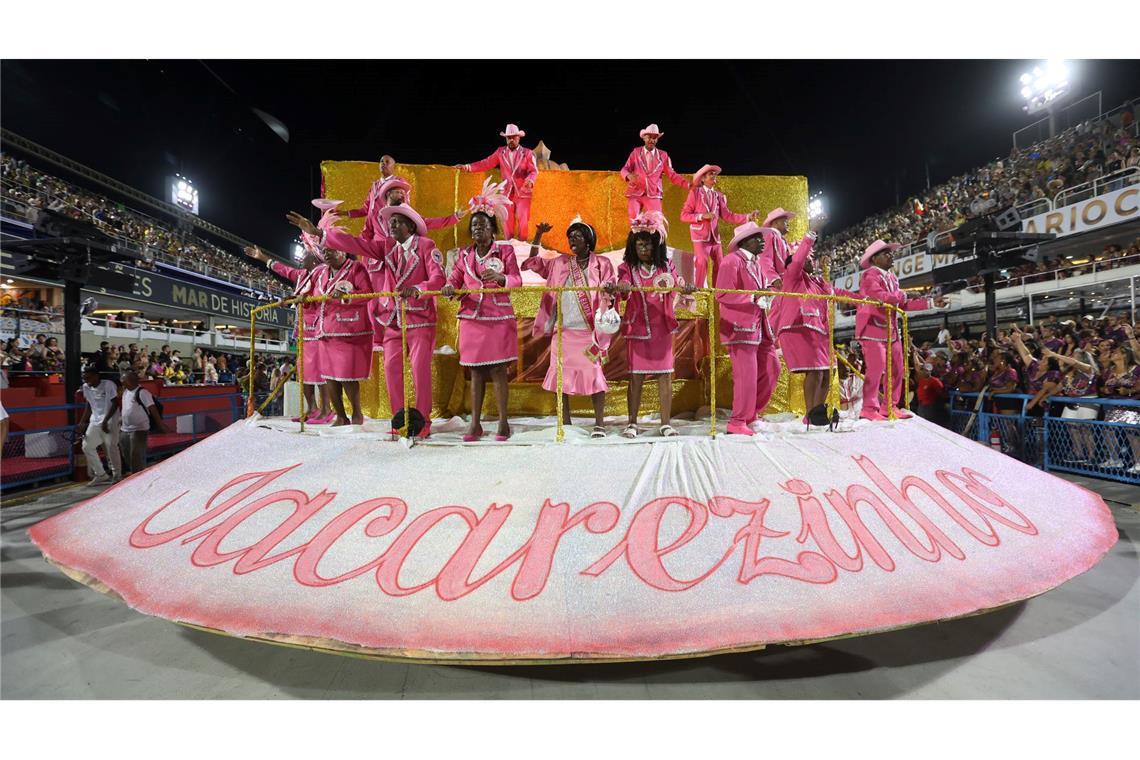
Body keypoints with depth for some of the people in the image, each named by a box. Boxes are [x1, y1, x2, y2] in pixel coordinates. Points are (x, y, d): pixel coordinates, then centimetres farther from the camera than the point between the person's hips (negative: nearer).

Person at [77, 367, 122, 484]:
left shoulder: (108, 385, -11)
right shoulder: (86, 387, 7)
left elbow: (115, 404, -13)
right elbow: (88, 406, 15)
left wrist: (105, 421, -18)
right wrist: (82, 423, 10)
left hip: (110, 420, -7)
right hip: (95, 421, 7)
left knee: (111, 447, -5)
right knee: (87, 446, 5)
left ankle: (117, 475, 7)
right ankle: (100, 474, 17)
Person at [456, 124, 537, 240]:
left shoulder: (528, 153, 2)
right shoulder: (501, 152, 8)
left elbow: (534, 171, -6)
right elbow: (486, 163, 5)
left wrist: (530, 181, -29)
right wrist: (467, 166, -6)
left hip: (523, 193, -2)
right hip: (507, 193, 2)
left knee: (523, 222, -3)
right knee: (508, 222, 4)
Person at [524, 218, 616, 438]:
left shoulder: (602, 264, 3)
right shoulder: (560, 263, 14)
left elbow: (608, 293, -2)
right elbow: (534, 263, 19)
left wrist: (610, 295, -25)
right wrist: (538, 236, 9)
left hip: (589, 330, -4)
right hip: (563, 329, 4)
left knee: (594, 374, -4)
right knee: (561, 374, 6)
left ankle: (599, 424, 6)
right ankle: (565, 423, 17)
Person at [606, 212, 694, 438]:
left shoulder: (666, 266, 9)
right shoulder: (628, 268, 5)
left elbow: (676, 281, -8)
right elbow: (624, 288, -13)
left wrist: (685, 287, -31)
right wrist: (616, 289, -37)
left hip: (662, 327, 2)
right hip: (637, 327, -1)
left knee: (665, 374, 2)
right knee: (636, 375, 1)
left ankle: (666, 423, 10)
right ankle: (632, 423, 12)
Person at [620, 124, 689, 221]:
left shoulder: (663, 155, 7)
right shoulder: (636, 152, 7)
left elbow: (672, 175, 5)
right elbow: (624, 169, 4)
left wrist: (689, 184, -8)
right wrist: (629, 176, -22)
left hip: (653, 195, 0)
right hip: (635, 194, 0)